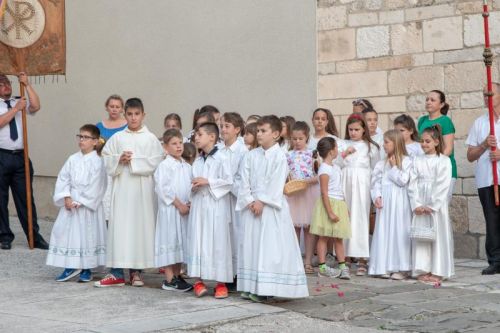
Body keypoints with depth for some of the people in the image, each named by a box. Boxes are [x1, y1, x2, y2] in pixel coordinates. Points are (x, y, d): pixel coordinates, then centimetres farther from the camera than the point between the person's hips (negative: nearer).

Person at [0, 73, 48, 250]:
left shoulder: (20, 102, 12)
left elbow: (36, 107, -6)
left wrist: (27, 85, -8)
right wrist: (16, 109, -13)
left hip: (20, 156, 3)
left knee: (25, 198, 5)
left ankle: (35, 237, 9)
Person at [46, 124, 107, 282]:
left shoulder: (97, 161, -8)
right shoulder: (73, 159, 6)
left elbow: (95, 187, -13)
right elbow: (63, 179, 4)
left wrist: (80, 202, -15)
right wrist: (67, 197, -10)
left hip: (88, 206, -5)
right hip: (70, 204, 5)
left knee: (87, 234, 1)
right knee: (67, 232, 3)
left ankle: (86, 269, 13)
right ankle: (71, 267, 12)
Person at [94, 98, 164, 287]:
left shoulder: (150, 138, 2)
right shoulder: (117, 138, 8)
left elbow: (155, 163, -7)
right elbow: (106, 160, 5)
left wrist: (134, 161, -12)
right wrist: (119, 160, -12)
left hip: (142, 188, -1)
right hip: (121, 187, 1)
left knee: (140, 225, 2)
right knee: (119, 226, -1)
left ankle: (136, 271, 12)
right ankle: (117, 273, 2)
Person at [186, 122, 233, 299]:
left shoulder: (221, 159, -7)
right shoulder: (197, 161, 13)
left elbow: (229, 182, -11)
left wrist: (208, 182, -16)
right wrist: (194, 186, 0)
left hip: (216, 206, -6)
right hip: (198, 205, 6)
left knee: (218, 242, -2)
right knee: (197, 240, 3)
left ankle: (221, 283, 5)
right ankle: (198, 280, 10)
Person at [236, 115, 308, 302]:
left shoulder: (279, 156, -7)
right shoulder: (252, 155, 9)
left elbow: (276, 183, -13)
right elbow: (245, 180, 6)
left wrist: (262, 201, -16)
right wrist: (250, 201, -6)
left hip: (271, 207, -6)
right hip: (252, 205, 6)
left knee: (270, 246, -6)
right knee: (250, 244, 7)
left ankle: (264, 288, -5)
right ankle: (251, 286, 13)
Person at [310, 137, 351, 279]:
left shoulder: (335, 167, 12)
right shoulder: (325, 169, -15)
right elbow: (324, 193, -18)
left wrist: (344, 207, 22)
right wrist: (330, 212, -22)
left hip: (339, 204, 8)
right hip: (328, 204, -8)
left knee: (338, 238, 9)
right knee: (324, 237, -1)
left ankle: (342, 266, 11)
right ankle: (322, 266, 3)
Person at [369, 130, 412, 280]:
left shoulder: (406, 161, -3)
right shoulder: (382, 163, 11)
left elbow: (403, 180, -11)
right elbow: (376, 182, 7)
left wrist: (394, 167, -6)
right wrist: (377, 196, -6)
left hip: (399, 203, -5)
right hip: (384, 202, 5)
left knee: (398, 232, -4)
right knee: (384, 232, 4)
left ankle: (401, 268, 2)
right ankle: (385, 267, 9)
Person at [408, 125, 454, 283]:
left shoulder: (444, 160, -1)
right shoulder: (417, 161, 9)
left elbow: (443, 185, -8)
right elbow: (413, 184, 3)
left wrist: (432, 206, -14)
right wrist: (416, 205, -9)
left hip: (437, 205, -3)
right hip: (420, 206, 3)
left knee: (438, 236, -1)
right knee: (420, 236, 3)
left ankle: (438, 272, 4)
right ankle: (422, 271, 8)